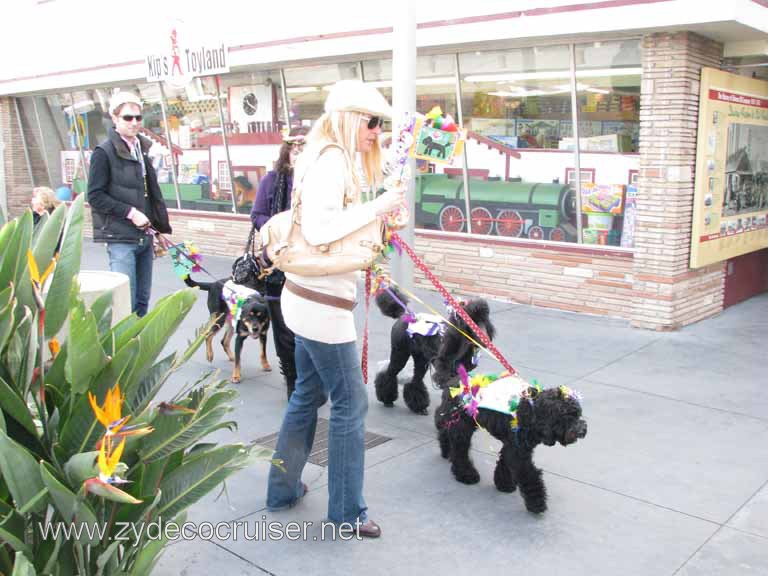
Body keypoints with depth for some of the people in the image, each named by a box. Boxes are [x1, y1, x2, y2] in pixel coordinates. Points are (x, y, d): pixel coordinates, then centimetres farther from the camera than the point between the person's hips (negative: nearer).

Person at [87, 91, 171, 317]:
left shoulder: (141, 150, 15)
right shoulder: (104, 152, -7)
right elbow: (95, 196, -11)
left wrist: (159, 229, 15)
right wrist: (130, 213, -16)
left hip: (144, 237, 7)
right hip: (121, 239, -7)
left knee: (142, 300, 11)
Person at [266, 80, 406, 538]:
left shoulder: (332, 159, 14)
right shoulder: (331, 161, -17)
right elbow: (319, 229, -26)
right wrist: (376, 208, -21)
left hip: (307, 299, 10)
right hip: (323, 305, -10)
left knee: (308, 395, 21)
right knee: (351, 404, 2)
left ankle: (283, 488, 35)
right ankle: (348, 511, 15)